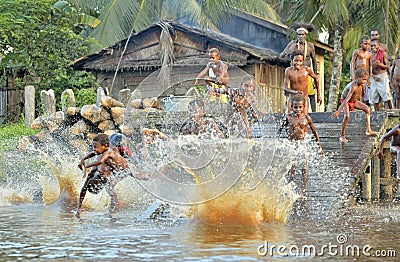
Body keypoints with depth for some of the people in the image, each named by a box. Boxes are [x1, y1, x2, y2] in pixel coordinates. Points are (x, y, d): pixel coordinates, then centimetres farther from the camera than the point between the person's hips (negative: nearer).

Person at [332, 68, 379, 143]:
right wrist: (338, 111, -44)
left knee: (367, 109, -3)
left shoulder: (362, 84, -12)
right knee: (347, 116, -27)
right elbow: (346, 100, -42)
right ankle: (342, 136, -15)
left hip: (354, 101, 8)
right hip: (345, 101, -8)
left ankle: (368, 130, -2)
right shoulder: (353, 86, -36)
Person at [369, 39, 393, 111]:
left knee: (386, 94, -13)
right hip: (374, 77, 4)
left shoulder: (383, 53, -1)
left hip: (382, 76, -4)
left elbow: (388, 66, -2)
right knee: (374, 97, 3)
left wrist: (380, 64, -21)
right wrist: (373, 76, -11)